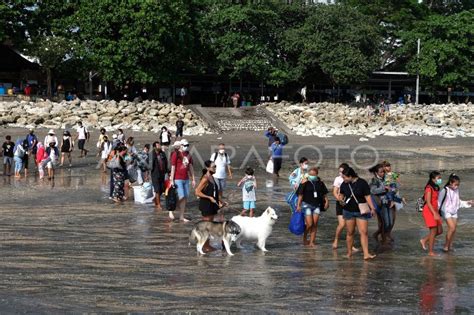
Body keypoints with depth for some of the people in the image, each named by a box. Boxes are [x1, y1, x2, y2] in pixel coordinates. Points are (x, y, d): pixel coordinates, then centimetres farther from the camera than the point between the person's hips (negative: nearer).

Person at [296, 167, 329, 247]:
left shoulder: (320, 183, 4)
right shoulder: (305, 183, -7)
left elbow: (324, 194, 14)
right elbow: (300, 194, -7)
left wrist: (326, 201, 2)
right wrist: (298, 205, -11)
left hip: (317, 205, 4)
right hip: (307, 205, -4)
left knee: (315, 224, 1)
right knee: (309, 224, -9)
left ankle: (312, 241, 9)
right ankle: (304, 238, 16)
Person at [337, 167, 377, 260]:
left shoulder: (362, 183, -7)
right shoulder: (344, 184, 2)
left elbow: (367, 196, -4)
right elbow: (341, 195, 16)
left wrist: (372, 208, -10)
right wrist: (340, 199, -7)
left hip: (361, 211, -2)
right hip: (348, 212, 2)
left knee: (363, 232, -9)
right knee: (350, 233, 7)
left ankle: (366, 254, -13)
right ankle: (349, 252, 20)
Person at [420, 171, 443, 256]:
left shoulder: (436, 188, 11)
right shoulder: (429, 188, -15)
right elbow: (428, 202, -20)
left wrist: (437, 213, 17)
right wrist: (435, 214, -24)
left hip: (434, 211, 9)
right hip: (429, 211, -9)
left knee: (440, 231, 8)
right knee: (433, 231, -5)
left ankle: (424, 240, 24)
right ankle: (430, 252, 3)